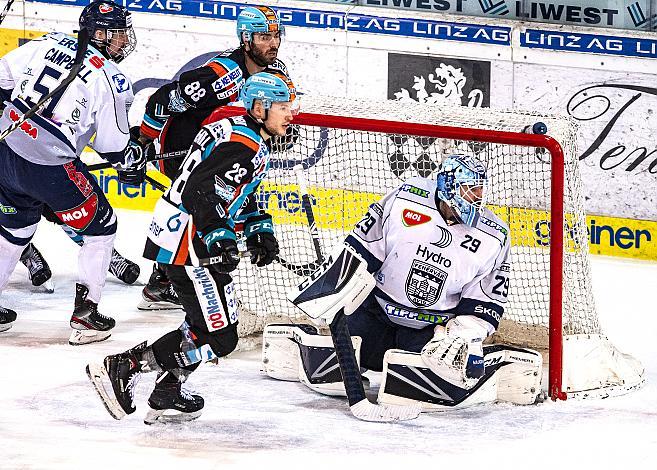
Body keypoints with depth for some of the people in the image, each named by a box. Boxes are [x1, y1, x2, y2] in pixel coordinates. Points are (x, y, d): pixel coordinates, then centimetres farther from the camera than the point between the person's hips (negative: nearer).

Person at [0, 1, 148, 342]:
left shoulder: (48, 44, 4)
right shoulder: (111, 80, -10)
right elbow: (113, 145, -5)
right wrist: (134, 161, 16)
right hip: (50, 170, -6)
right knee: (100, 228, 14)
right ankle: (85, 317, 12)